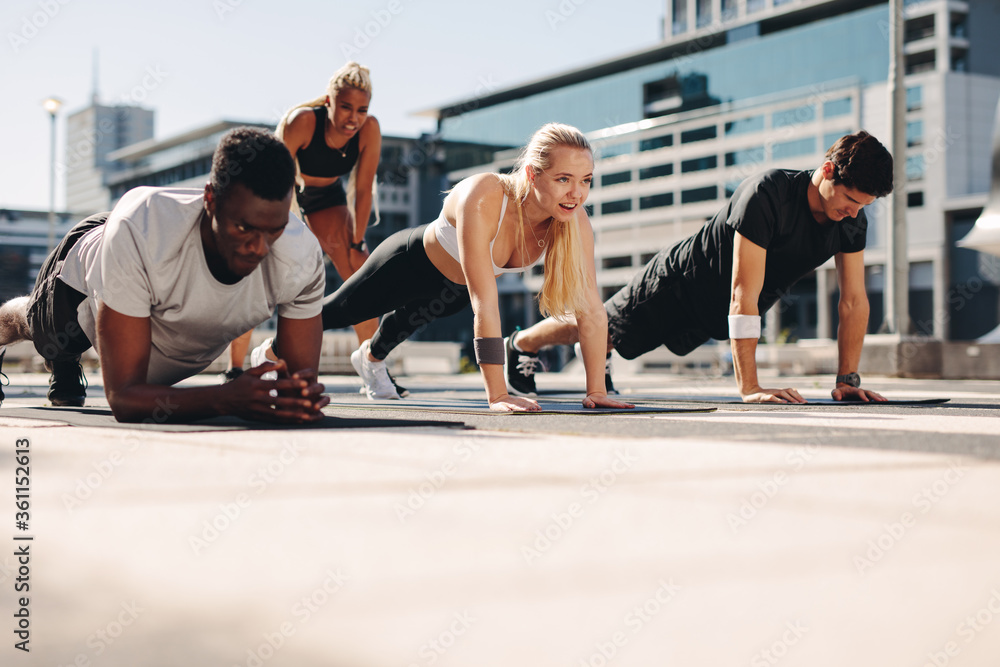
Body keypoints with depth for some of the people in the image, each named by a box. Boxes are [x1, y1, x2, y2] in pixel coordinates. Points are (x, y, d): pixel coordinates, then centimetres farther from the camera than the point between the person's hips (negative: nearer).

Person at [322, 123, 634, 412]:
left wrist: (596, 391, -28)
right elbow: (484, 304, -48)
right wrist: (497, 395, -48)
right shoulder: (482, 201, -47)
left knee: (409, 322, 37)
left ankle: (371, 356, 70)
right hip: (412, 262, -5)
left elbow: (590, 307, -26)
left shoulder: (575, 220, -32)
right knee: (337, 312, 22)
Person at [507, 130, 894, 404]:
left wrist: (847, 379, -17)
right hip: (682, 280, -6)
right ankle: (522, 344, 40)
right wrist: (749, 387, -45)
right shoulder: (766, 195, -40)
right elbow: (743, 295, -43)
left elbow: (854, 301, -11)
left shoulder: (853, 218, -20)